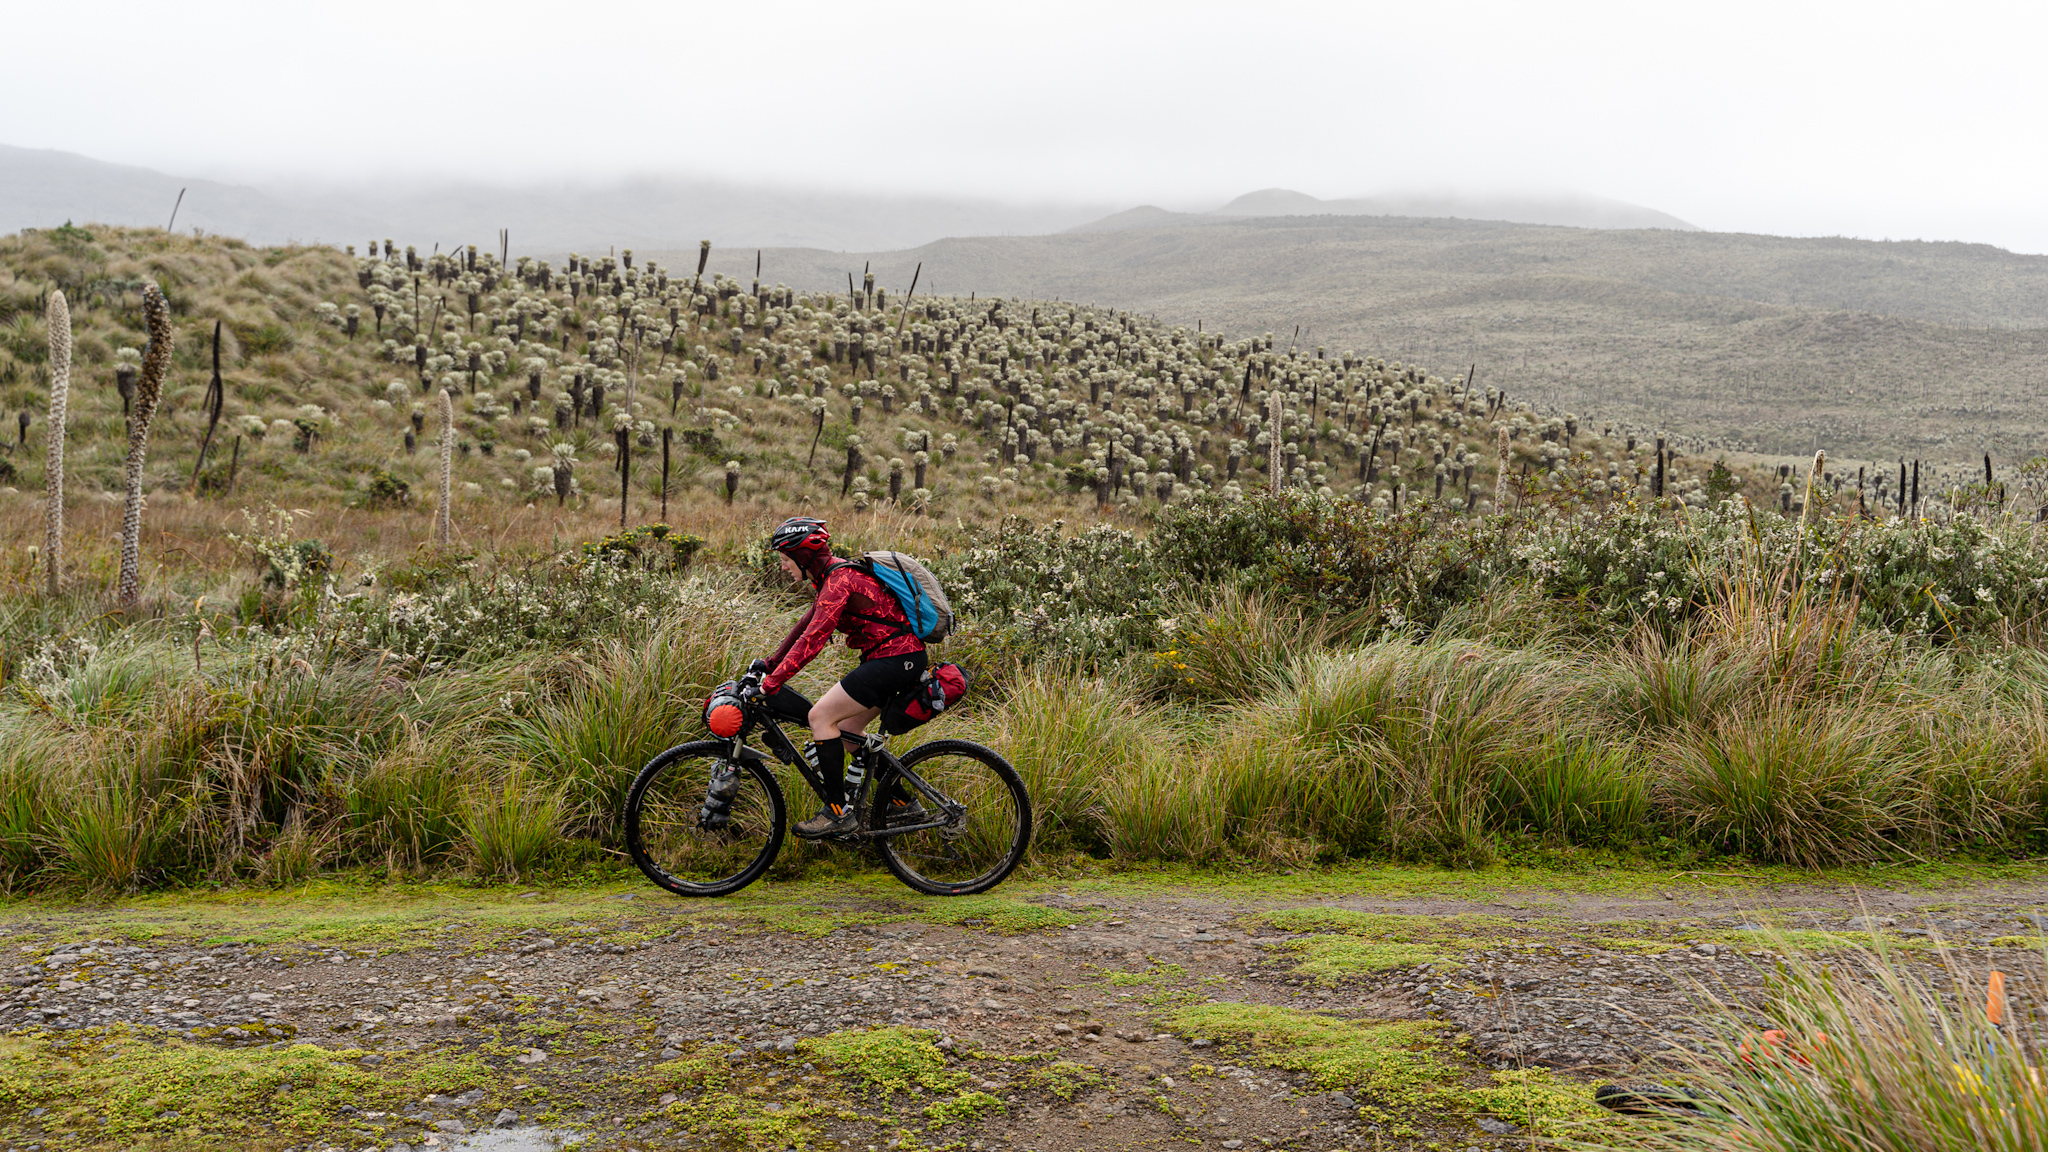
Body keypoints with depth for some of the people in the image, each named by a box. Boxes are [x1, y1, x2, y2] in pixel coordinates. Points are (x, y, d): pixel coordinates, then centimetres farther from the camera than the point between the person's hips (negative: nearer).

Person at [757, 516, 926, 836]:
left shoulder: (839, 579, -18)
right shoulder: (831, 576, 13)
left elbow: (813, 640, -25)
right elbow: (806, 625, 23)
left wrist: (771, 683, -25)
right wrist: (770, 663, 22)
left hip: (896, 659, -10)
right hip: (898, 657, 10)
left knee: (820, 716, -12)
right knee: (846, 731, 15)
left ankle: (838, 811, -7)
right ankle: (901, 802, 23)